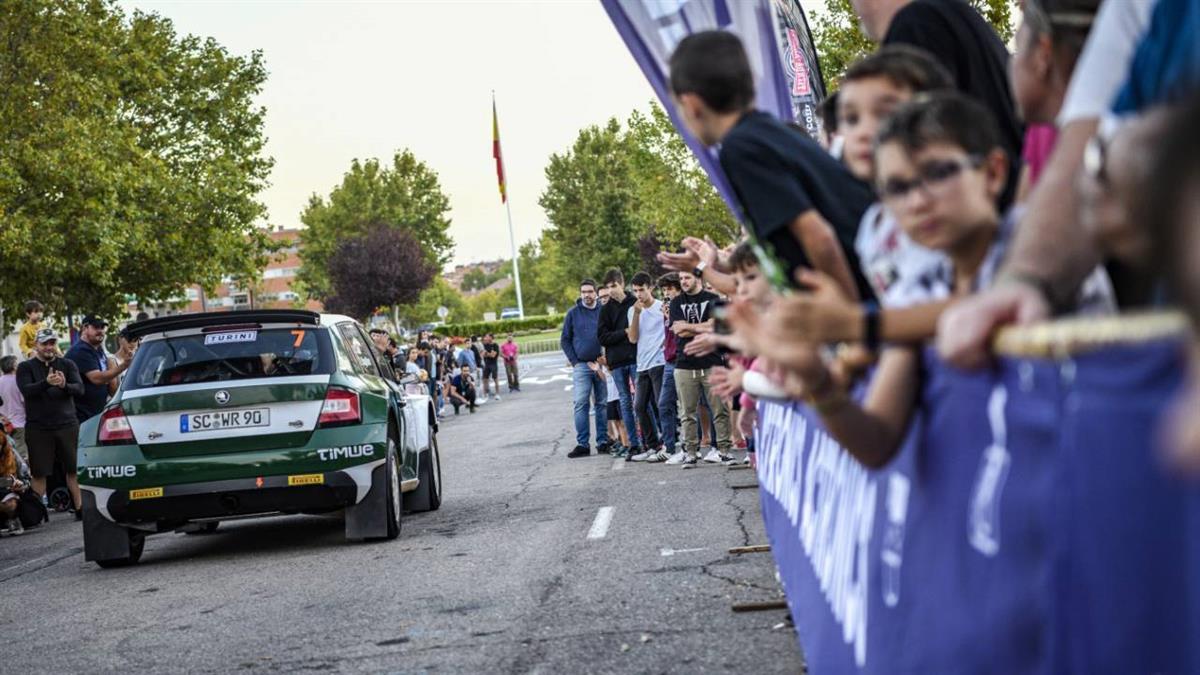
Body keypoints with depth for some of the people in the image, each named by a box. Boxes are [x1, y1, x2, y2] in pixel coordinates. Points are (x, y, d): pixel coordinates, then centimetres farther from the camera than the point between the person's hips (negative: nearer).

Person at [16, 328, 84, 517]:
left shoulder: (67, 365, 10)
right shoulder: (26, 367, 6)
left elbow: (80, 388, -3)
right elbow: (26, 390, -11)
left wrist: (64, 385, -25)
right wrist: (46, 383, -30)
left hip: (67, 424, 1)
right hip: (38, 428, -1)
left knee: (73, 469, 0)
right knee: (39, 473, 0)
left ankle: (80, 508, 4)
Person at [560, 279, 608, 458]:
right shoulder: (573, 313, 5)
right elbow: (564, 340, 8)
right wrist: (574, 361, -3)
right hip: (581, 366, 0)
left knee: (602, 403, 5)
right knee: (581, 404, -6)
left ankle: (603, 441, 10)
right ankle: (582, 444, -7)